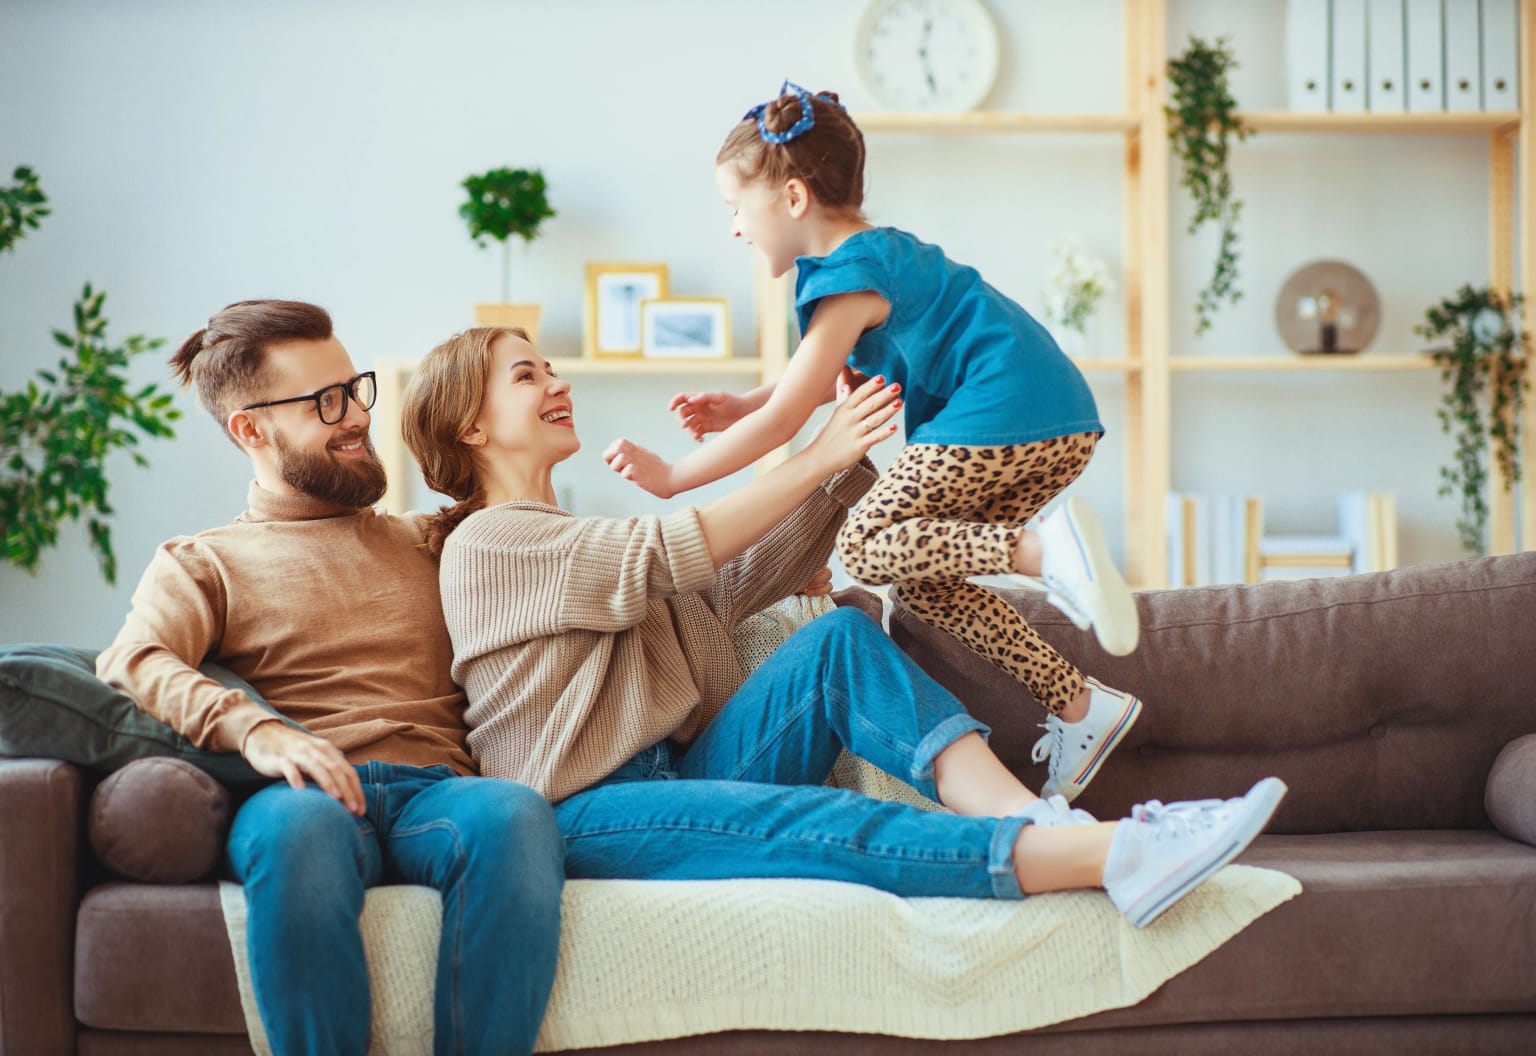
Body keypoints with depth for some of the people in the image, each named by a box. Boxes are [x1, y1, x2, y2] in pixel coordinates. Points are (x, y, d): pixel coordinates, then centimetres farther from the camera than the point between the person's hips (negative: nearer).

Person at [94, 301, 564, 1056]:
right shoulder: (200, 562, 21)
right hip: (306, 792, -2)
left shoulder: (429, 541, 33)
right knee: (300, 825, -42)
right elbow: (132, 664, 0)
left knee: (515, 815, -37)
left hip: (437, 789, 2)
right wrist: (254, 730, -20)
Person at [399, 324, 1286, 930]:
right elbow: (673, 554, -10)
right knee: (823, 824, -32)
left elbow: (765, 565, 20)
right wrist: (820, 455, -6)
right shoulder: (487, 542, -1)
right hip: (589, 816, -8)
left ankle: (1037, 824, -33)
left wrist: (855, 450, 11)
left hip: (677, 777, 8)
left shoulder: (600, 546, 27)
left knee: (839, 641, -13)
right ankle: (1112, 857, -48)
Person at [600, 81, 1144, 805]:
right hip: (1066, 422, 10)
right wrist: (741, 406, 25)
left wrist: (670, 476, -1)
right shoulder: (881, 249, 21)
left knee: (865, 549, -5)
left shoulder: (846, 278, -9)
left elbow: (782, 422, -9)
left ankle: (1044, 549, -25)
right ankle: (1079, 704, 11)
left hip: (1001, 414, -10)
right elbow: (840, 372, 35)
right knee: (921, 577, 13)